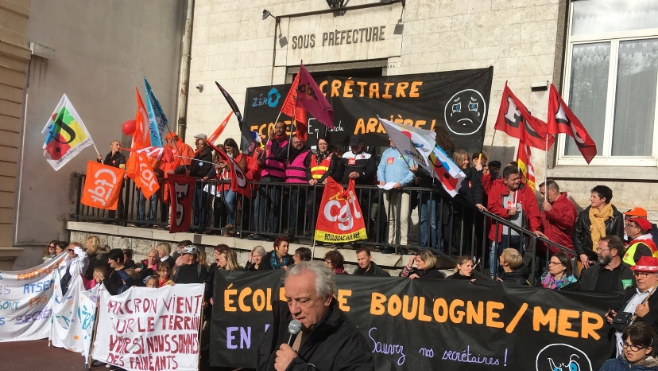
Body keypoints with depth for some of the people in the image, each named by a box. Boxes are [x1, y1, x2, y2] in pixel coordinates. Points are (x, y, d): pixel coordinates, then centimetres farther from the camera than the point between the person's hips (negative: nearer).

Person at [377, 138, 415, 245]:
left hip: (403, 189, -5)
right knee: (390, 217, 7)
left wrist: (402, 182, -18)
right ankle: (391, 242, 13)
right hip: (388, 189, 5)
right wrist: (381, 180, -3)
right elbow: (381, 167, 17)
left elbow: (413, 171, -6)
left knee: (403, 217, -14)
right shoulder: (386, 152, 20)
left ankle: (403, 243, -10)